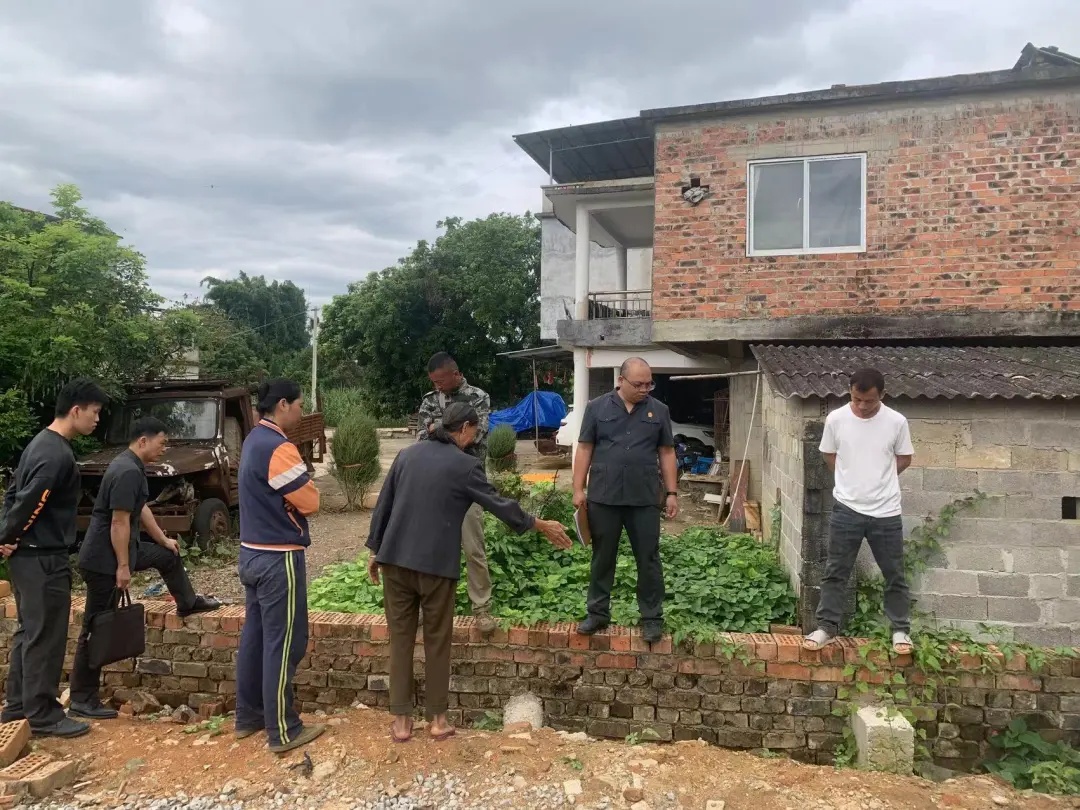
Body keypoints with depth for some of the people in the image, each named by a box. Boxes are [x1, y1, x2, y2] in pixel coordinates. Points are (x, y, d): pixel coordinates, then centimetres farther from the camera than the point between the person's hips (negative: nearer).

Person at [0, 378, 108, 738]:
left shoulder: (42, 442, 11)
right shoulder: (58, 455, -21)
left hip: (29, 556, 10)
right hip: (44, 558, -10)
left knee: (29, 632, 17)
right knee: (45, 637, -1)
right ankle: (43, 716, 9)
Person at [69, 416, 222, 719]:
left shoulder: (130, 466, 8)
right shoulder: (128, 472, -25)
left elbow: (141, 509, 20)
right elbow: (119, 522, -26)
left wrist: (164, 539, 28)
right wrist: (123, 567, -22)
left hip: (116, 551, 10)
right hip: (104, 560, -10)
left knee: (168, 555, 25)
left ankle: (188, 603, 48)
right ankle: (82, 701, 10)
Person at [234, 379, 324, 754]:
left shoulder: (254, 440, 10)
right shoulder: (278, 447, -21)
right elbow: (310, 501, -17)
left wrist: (288, 497, -2)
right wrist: (302, 490, 1)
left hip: (252, 552, 10)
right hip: (278, 557, -10)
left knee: (255, 636, 17)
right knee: (283, 643, -1)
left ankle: (248, 717, 29)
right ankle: (282, 731, 9)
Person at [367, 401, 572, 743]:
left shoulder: (407, 454, 7)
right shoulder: (465, 465, -7)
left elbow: (383, 506, 10)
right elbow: (500, 505, -1)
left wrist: (374, 550, 18)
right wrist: (542, 526, 12)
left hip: (395, 560, 4)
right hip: (436, 565, -4)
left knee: (400, 639, 11)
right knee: (436, 641, 11)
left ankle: (401, 720, 18)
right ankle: (437, 719, 20)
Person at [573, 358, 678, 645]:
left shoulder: (659, 411, 5)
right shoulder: (597, 407, 1)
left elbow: (667, 453, 8)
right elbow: (584, 449, 3)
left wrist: (672, 493, 4)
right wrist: (578, 489, -1)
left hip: (645, 499, 1)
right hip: (603, 497, 0)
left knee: (648, 559, 6)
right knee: (602, 558, 10)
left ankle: (652, 618, 18)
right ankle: (598, 613, 23)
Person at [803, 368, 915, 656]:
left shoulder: (896, 422, -8)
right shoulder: (836, 419, -7)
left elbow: (904, 459, 7)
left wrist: (879, 479, 5)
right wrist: (853, 480, 6)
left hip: (886, 512, 0)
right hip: (846, 509, 0)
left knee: (894, 576, 11)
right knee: (835, 573, 7)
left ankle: (901, 630, 27)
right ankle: (827, 628, 18)